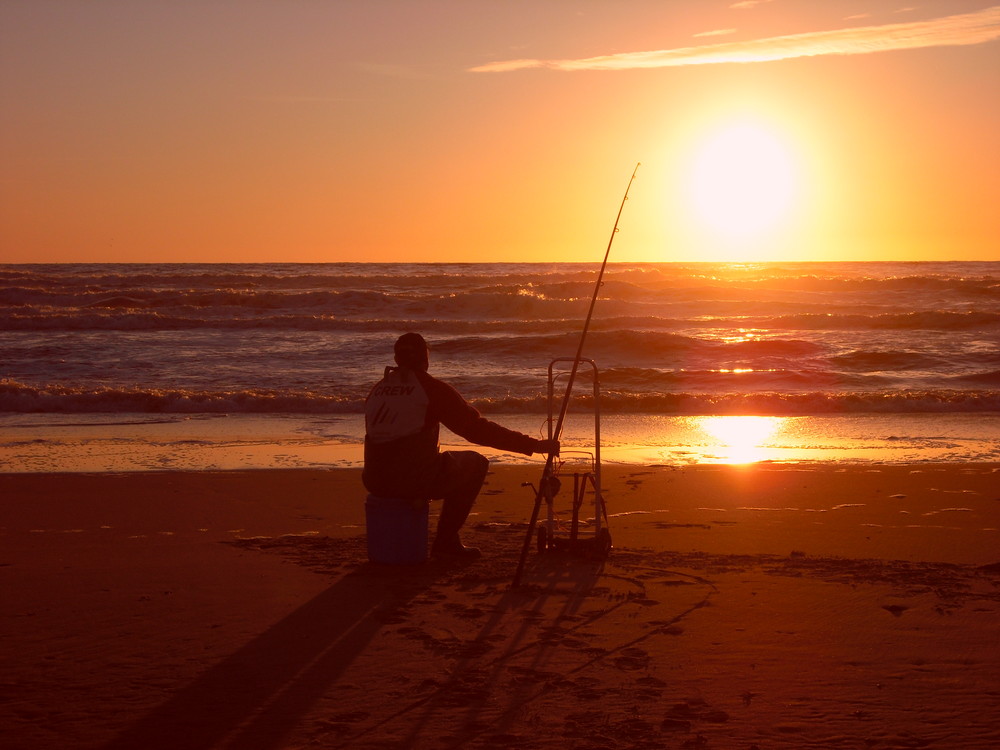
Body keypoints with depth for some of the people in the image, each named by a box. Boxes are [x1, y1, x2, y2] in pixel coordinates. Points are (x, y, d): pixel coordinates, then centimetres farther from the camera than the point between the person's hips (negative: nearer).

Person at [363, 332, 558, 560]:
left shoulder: (378, 389, 11)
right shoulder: (432, 388, -5)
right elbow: (479, 430, -7)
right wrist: (535, 445, -4)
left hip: (375, 481, 6)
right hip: (416, 479, -6)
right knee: (475, 463, 19)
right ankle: (446, 540, 17)